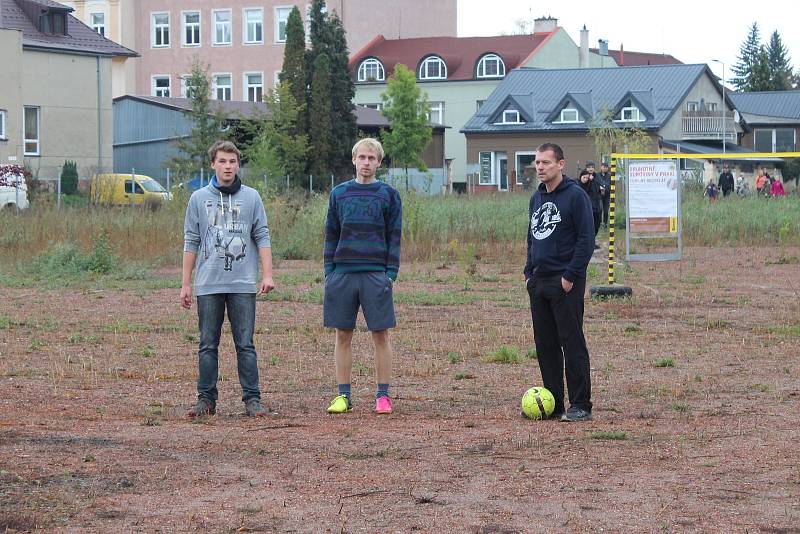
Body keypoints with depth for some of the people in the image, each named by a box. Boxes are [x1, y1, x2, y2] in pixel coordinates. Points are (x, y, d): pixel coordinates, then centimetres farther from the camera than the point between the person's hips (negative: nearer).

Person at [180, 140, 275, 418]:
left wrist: (267, 275, -5)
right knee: (208, 345, 5)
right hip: (208, 285, 1)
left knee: (245, 345, -1)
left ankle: (252, 398, 2)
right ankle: (206, 398, 11)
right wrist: (186, 284, 6)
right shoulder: (199, 199, 8)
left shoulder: (251, 197, 6)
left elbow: (262, 237, 5)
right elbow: (191, 242, 9)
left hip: (243, 284, -1)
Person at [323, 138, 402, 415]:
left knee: (380, 335, -1)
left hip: (376, 275, -2)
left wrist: (391, 274, -5)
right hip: (343, 273, 2)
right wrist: (329, 272, 4)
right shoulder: (339, 193, 9)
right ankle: (343, 395, 10)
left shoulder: (388, 194, 4)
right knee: (343, 335, 4)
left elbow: (394, 237, 4)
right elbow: (331, 235, 12)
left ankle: (383, 395, 6)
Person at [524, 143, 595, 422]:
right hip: (538, 281, 8)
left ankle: (580, 405, -1)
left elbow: (586, 239, -12)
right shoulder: (536, 198, 15)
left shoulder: (575, 196, -9)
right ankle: (553, 404, 15)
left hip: (565, 282, -8)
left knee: (572, 342, -5)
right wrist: (529, 272, 13)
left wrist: (571, 276, -16)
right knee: (545, 344, 9)